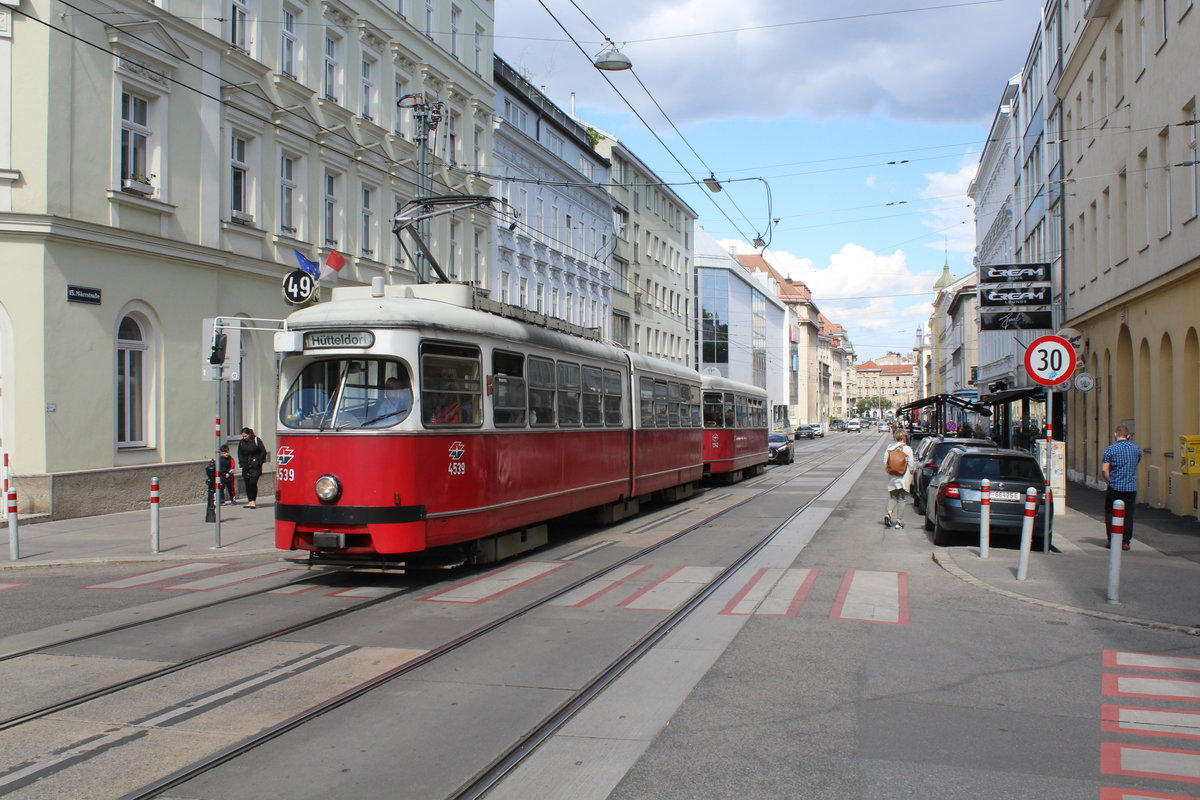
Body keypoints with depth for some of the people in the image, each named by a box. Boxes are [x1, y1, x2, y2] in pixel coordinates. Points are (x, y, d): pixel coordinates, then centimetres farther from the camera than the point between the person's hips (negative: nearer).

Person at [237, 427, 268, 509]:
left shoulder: (256, 440, -2)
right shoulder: (241, 443, 10)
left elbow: (263, 452, -1)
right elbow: (240, 454, 18)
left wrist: (259, 462, -7)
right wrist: (242, 464, 4)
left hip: (255, 466, -5)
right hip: (246, 467, 5)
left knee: (253, 483, -13)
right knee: (247, 484, 4)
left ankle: (253, 501, -7)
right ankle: (249, 501, 12)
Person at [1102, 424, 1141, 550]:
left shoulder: (1110, 449, -7)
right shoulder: (1136, 448, 3)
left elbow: (1104, 469, -12)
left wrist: (1109, 480, 2)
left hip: (1115, 487, -3)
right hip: (1131, 487, 3)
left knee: (1110, 513, 11)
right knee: (1128, 515, 8)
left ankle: (1111, 539, 8)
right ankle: (1125, 542, 8)